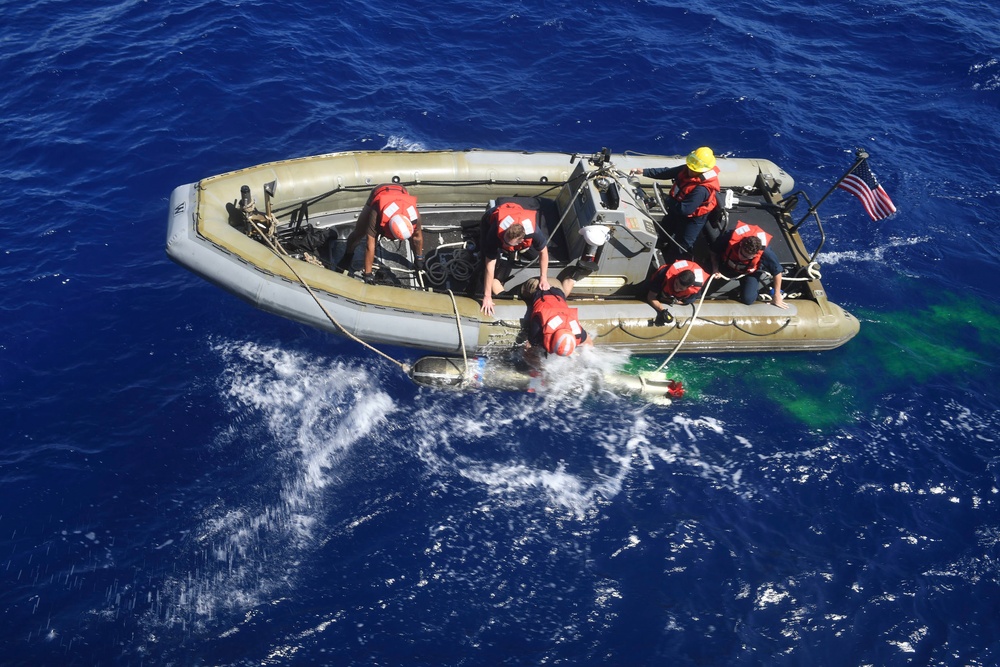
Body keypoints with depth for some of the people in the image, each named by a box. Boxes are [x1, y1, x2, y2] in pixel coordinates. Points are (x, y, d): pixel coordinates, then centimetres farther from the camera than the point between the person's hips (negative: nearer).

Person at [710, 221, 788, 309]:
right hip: (727, 266, 2)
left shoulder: (764, 252, -41)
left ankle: (755, 286, 17)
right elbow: (714, 253, -14)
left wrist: (777, 297, -16)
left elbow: (777, 271, -23)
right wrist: (715, 270, -29)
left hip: (750, 271, -2)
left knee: (748, 299, -17)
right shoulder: (728, 239, -39)